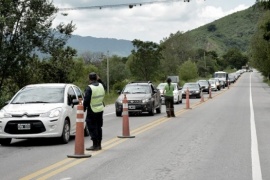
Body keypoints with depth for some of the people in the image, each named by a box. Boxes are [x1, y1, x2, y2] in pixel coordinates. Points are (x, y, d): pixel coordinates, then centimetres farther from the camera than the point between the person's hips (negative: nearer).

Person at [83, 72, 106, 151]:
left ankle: (95, 145, 0)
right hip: (100, 110, 7)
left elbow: (86, 100, -19)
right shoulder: (101, 85, 2)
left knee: (92, 128, 0)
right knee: (98, 127, 15)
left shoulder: (89, 88, -17)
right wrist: (99, 80, 17)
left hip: (92, 111, -7)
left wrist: (84, 108, -6)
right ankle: (99, 145, 21)